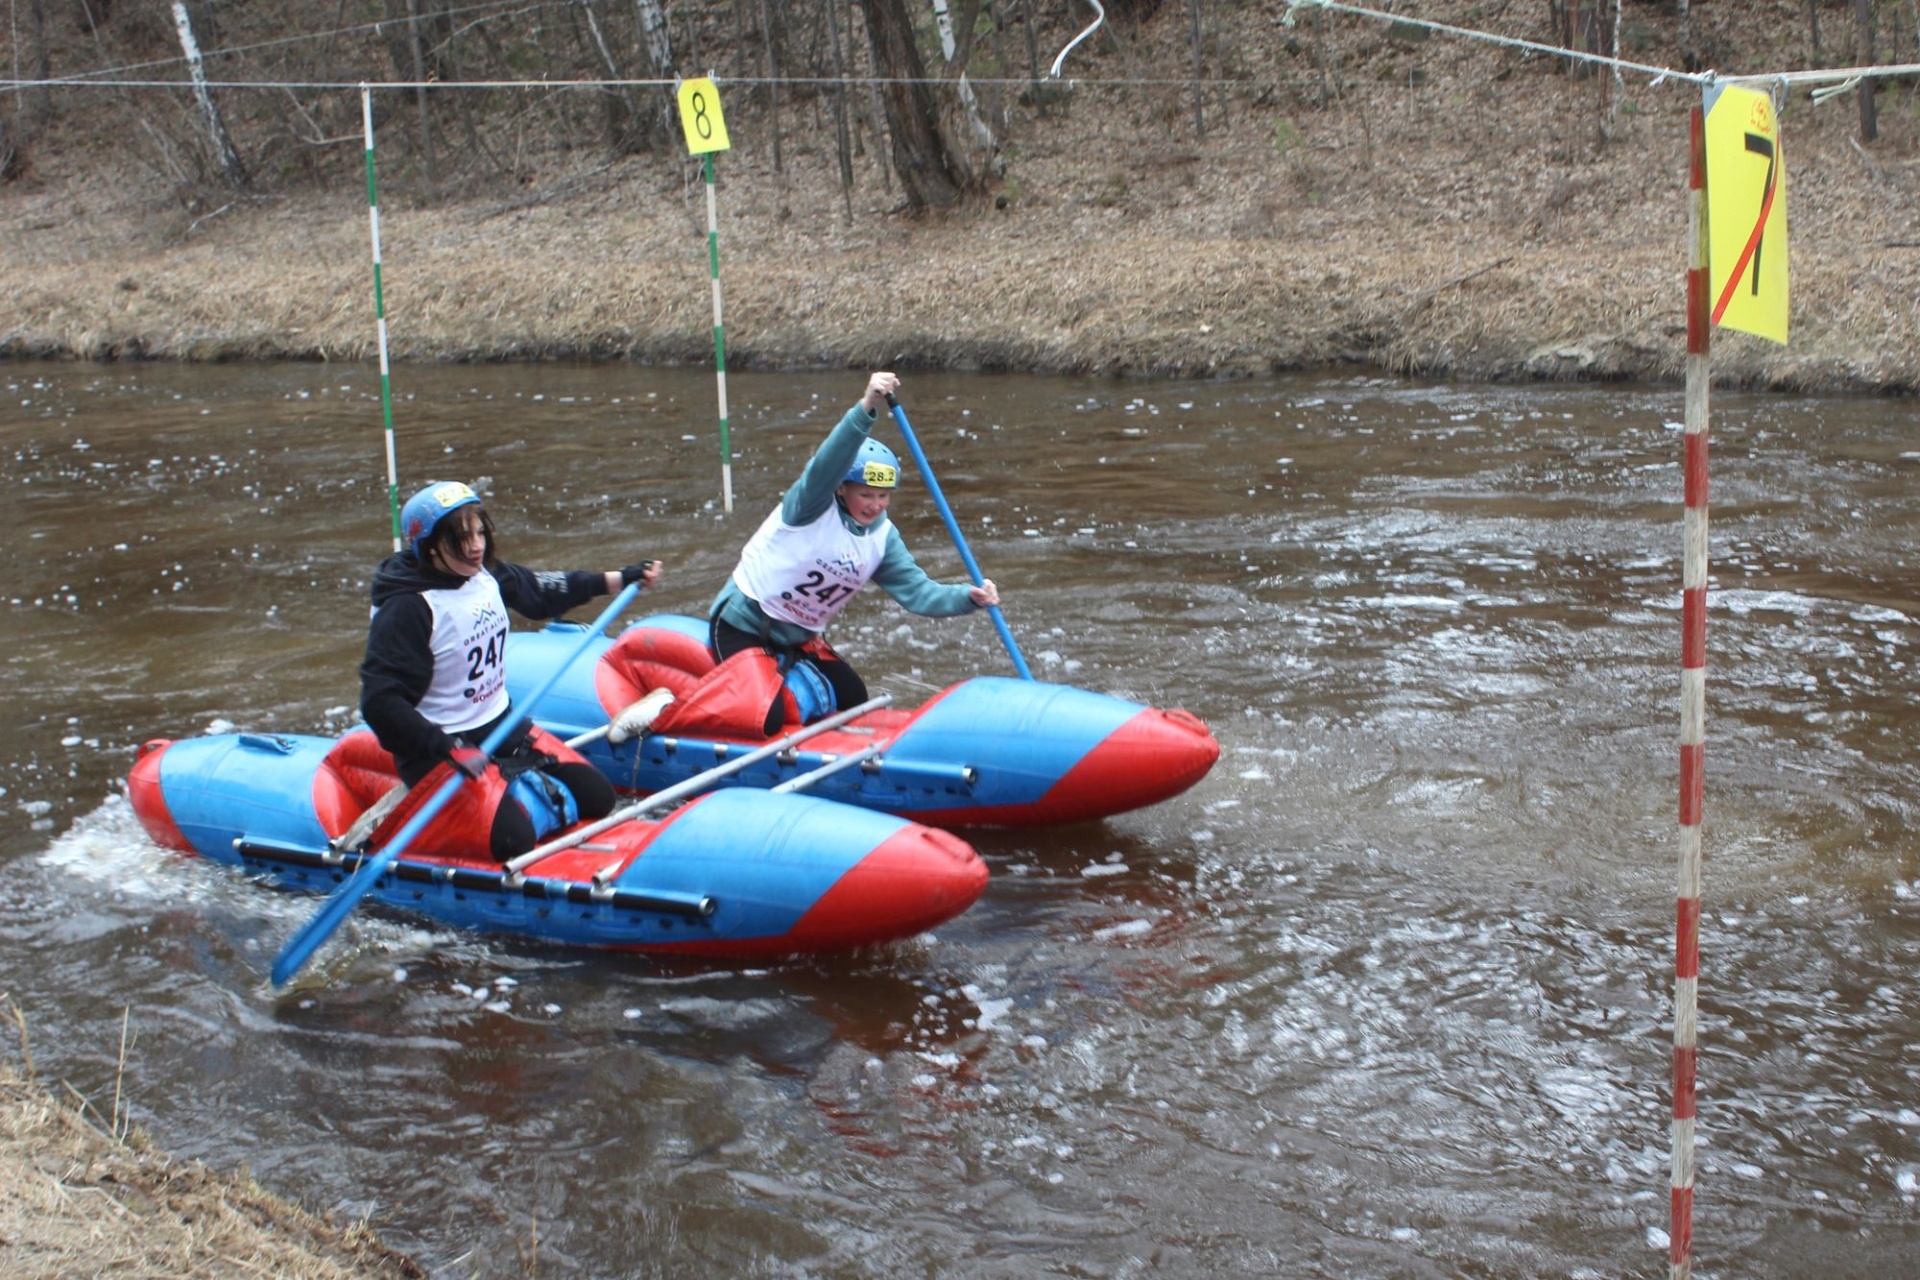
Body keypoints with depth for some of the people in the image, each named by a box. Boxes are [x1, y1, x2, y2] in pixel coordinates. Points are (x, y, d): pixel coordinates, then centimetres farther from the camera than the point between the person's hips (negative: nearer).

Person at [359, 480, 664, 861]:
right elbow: (380, 703, -26)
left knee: (596, 797, -1)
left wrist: (621, 579, 22)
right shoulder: (407, 609, -23)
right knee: (510, 838, -27)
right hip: (440, 750, -7)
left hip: (504, 728, 7)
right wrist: (447, 750, -31)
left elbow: (542, 591, 20)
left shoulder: (488, 575, 0)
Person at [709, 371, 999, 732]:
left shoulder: (882, 537, -1)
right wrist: (866, 408, -56)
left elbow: (917, 590, -9)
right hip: (743, 624, -7)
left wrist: (969, 596, -29)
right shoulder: (812, 507, -21)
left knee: (853, 702, 6)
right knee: (765, 720, -19)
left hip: (799, 637, 7)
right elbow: (826, 465, -41)